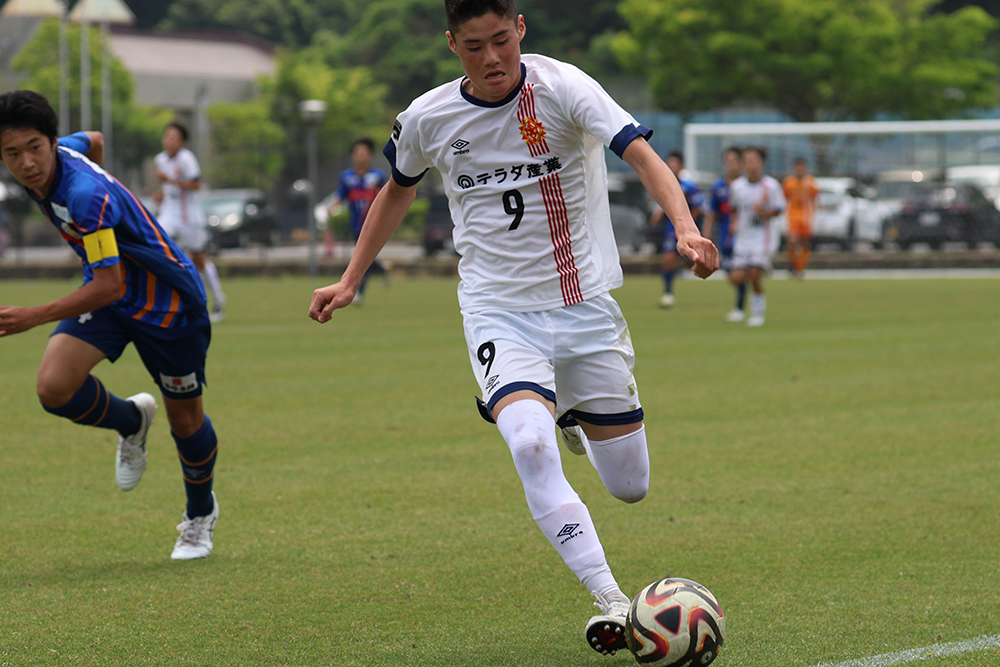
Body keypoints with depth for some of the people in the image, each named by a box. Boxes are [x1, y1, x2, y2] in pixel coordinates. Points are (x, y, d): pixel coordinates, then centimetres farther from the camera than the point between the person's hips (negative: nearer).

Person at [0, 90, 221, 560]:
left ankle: (200, 514, 37)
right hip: (106, 290, 7)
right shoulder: (62, 154, -10)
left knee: (184, 417, 9)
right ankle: (130, 422, 15)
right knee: (54, 387, -16)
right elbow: (94, 140, 14)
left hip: (167, 301, -7)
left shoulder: (85, 195, -35)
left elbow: (107, 287, -35)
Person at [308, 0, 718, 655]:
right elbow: (399, 189, 18)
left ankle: (573, 413, 40)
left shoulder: (563, 86, -13)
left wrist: (686, 227, -43)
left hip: (584, 302, 0)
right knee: (531, 445, -29)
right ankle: (609, 599, -25)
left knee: (631, 486, 5)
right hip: (498, 309, 0)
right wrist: (351, 280, 20)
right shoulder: (428, 119, -3)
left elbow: (642, 153, -25)